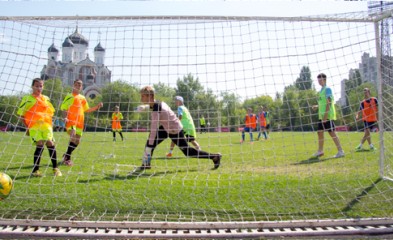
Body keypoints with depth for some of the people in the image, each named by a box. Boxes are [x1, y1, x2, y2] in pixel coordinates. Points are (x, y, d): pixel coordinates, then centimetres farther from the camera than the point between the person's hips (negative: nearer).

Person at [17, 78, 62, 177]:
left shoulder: (46, 99, 16)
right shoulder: (27, 99, 4)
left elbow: (51, 112, 25)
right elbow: (21, 114, 5)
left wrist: (50, 124, 12)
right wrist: (27, 127, -1)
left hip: (46, 125, 4)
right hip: (34, 126, -4)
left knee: (50, 144, -5)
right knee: (40, 145, -16)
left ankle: (55, 168, 7)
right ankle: (35, 170, -5)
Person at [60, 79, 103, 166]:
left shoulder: (83, 98, 17)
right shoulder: (70, 96, 2)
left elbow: (87, 110, 24)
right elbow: (63, 108, -4)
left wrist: (97, 107, 12)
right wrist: (65, 117, -20)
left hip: (79, 123, 6)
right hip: (70, 121, -6)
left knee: (77, 141, 8)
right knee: (73, 137, -26)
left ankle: (66, 155, 29)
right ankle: (67, 158, -15)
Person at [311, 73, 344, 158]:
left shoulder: (327, 89, -10)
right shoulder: (321, 90, 17)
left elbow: (329, 103, -17)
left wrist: (325, 115, -23)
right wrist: (317, 106, 9)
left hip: (328, 116, -9)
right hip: (321, 116, 9)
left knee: (332, 132, -8)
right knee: (320, 132, 11)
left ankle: (340, 151, -2)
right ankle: (320, 151, 20)